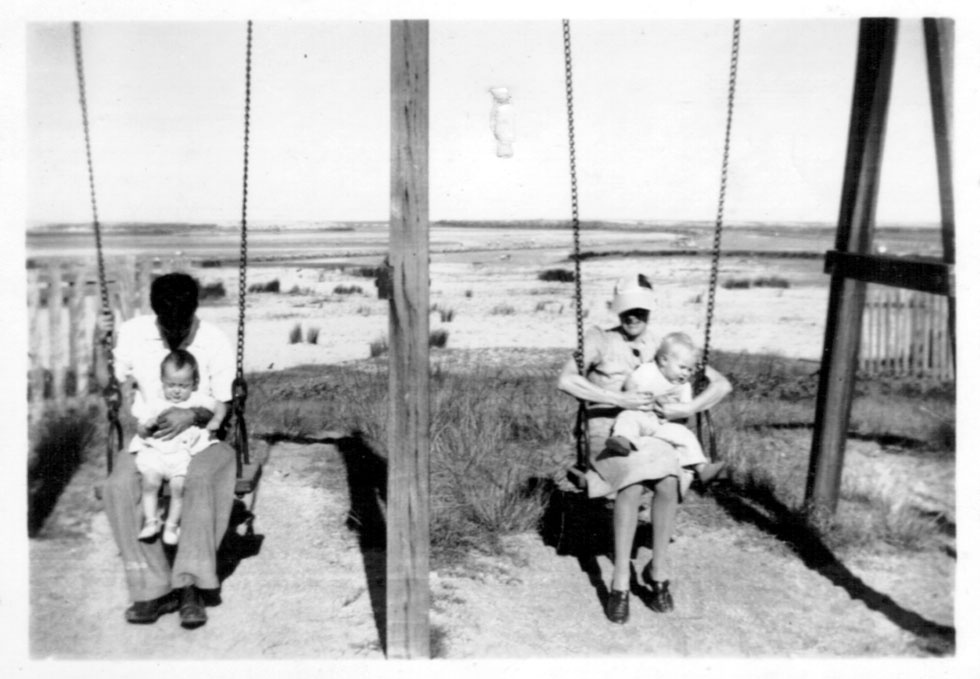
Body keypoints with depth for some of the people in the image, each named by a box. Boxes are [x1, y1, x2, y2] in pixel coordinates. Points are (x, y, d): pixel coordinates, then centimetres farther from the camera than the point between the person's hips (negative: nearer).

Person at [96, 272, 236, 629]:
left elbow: (224, 408, -7)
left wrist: (192, 415, -27)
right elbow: (108, 385, 7)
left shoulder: (214, 342, -10)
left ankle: (190, 586, -27)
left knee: (202, 480, -36)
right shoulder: (132, 334, -4)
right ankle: (155, 588, -20)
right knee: (120, 486, -28)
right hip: (151, 439, 2)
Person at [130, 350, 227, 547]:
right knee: (150, 481, -24)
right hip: (155, 452, 1)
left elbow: (220, 407, 5)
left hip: (184, 454, -1)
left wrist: (215, 422, -11)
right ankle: (151, 521, -6)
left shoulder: (196, 399, 8)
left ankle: (172, 524, -4)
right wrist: (147, 425, -12)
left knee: (179, 485, -23)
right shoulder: (155, 404, 10)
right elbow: (141, 432, 10)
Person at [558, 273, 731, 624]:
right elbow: (565, 380, -17)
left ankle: (658, 569, -10)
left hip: (654, 433, 3)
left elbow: (721, 384, 6)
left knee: (668, 483, -32)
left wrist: (689, 408, -13)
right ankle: (620, 582, -24)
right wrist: (619, 400, -22)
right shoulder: (600, 340, 0)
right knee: (632, 485, -35)